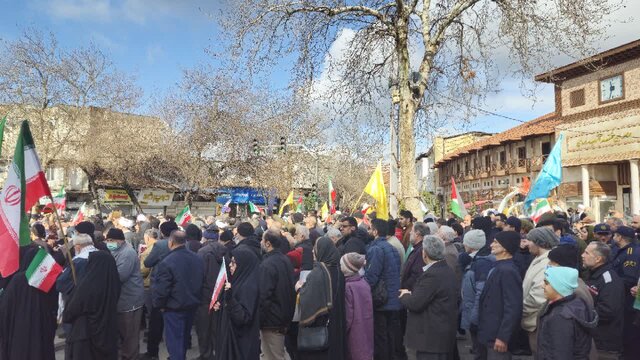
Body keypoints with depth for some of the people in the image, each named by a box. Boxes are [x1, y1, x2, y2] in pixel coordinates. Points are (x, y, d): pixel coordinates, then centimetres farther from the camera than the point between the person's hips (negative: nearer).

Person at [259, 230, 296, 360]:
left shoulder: (267, 264, -21)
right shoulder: (286, 260, 6)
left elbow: (264, 295, -23)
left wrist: (259, 320, -15)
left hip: (272, 320, -8)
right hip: (285, 316, 9)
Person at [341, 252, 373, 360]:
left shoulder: (347, 287, -19)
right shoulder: (364, 283, 2)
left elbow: (347, 316, -17)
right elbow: (368, 310, 10)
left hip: (355, 334, -6)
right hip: (366, 331, 6)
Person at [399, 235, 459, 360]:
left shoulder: (432, 275, -23)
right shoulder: (448, 271, 8)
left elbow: (415, 304, -22)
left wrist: (405, 295, -3)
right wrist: (411, 293, 7)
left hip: (431, 335, -10)